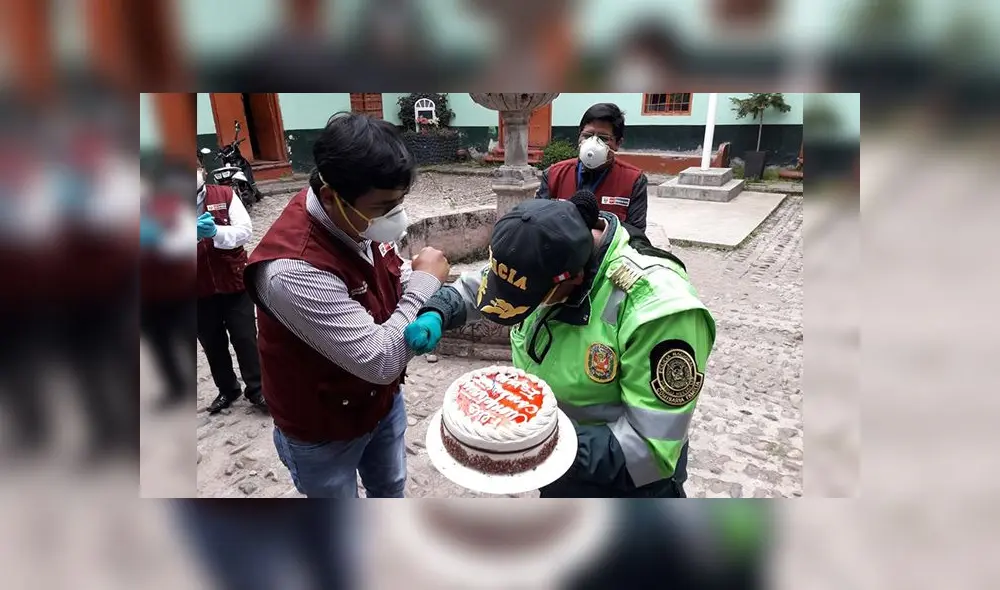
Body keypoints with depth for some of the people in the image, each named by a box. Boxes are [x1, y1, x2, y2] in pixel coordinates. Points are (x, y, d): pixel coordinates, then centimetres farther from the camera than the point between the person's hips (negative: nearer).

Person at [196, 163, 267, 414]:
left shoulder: (225, 195, -4)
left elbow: (245, 230, -10)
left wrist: (216, 231, -28)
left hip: (234, 282, -2)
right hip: (200, 291, 2)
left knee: (245, 339, 6)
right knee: (213, 344, 15)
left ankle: (256, 389, 20)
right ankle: (227, 389, 33)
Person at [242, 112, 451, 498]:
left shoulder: (359, 219, -14)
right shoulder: (293, 270, -38)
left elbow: (392, 273, 4)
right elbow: (380, 360, -36)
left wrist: (423, 310, -17)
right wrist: (425, 282, -25)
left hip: (383, 400, 7)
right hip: (322, 431, -6)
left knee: (390, 488, 28)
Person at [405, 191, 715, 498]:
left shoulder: (656, 308, -36)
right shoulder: (547, 260, -18)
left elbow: (654, 447, -31)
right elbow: (474, 286, 2)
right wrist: (435, 314, -16)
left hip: (623, 482, -5)